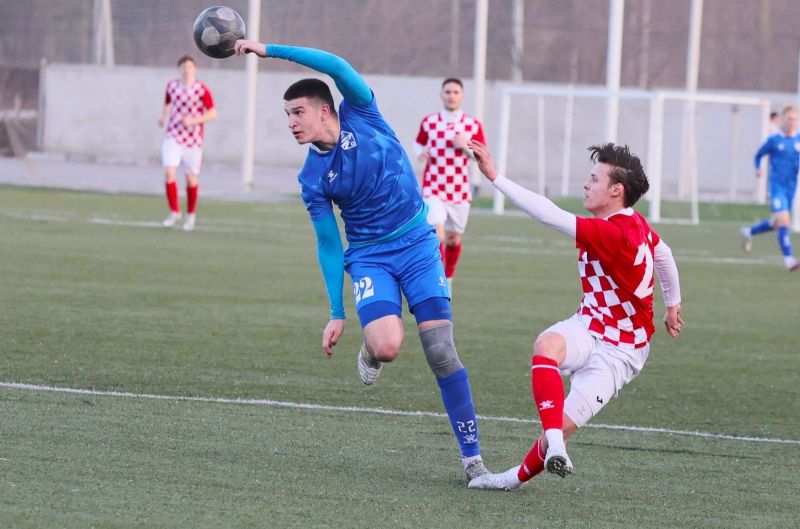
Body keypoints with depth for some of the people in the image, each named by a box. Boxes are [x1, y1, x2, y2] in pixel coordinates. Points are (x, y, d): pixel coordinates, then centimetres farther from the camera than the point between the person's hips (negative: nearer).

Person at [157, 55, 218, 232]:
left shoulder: (202, 89, -9)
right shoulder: (172, 86, 4)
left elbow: (213, 114, -8)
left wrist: (193, 120, -22)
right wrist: (163, 117, 0)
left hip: (193, 139, -2)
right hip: (173, 137, 2)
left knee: (191, 177, 6)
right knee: (169, 172, -15)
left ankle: (191, 215, 26)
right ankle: (174, 212, -1)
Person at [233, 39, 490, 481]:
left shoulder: (361, 116, -5)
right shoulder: (312, 177, -2)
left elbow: (337, 66, -22)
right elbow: (327, 245, 3)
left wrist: (269, 51, -24)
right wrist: (336, 313, 0)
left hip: (417, 244, -1)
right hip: (368, 258, 1)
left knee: (442, 353, -9)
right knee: (387, 345, -26)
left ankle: (472, 457, -1)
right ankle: (371, 353, 12)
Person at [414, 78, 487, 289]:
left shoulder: (473, 125, -1)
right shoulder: (428, 122, 1)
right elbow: (419, 144, 18)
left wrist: (465, 147, -17)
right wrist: (420, 152, -5)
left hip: (460, 191, 2)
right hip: (433, 189, -2)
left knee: (454, 239, 13)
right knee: (437, 234, -19)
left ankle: (448, 280, 36)